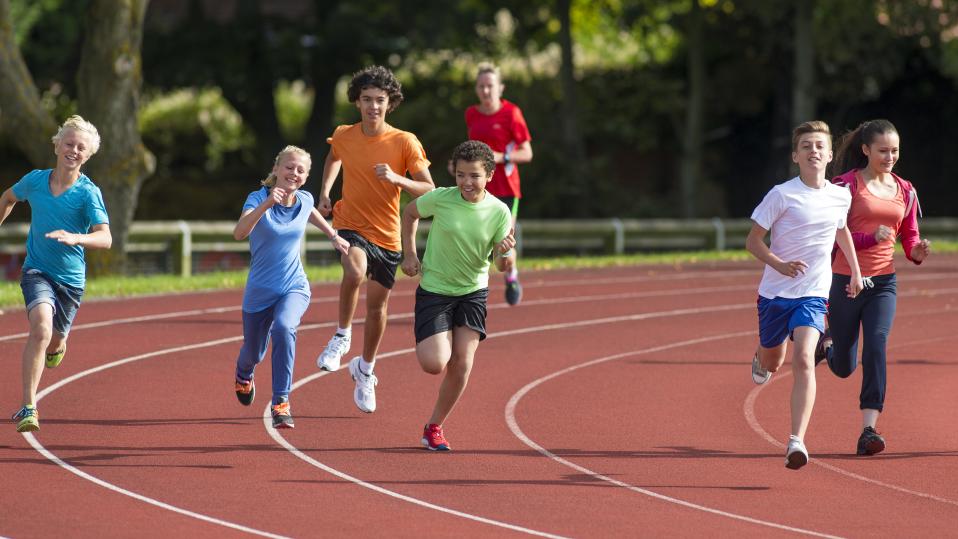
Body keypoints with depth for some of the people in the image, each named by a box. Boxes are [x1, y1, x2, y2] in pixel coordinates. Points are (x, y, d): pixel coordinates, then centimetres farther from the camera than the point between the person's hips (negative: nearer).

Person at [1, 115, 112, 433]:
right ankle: (28, 409, -29)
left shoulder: (88, 193, -11)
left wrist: (74, 238, -40)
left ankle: (57, 345, 60)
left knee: (55, 340, 16)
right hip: (36, 270, -1)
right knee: (41, 326, -27)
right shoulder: (35, 181, -2)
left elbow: (105, 239, -23)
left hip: (71, 278, 1)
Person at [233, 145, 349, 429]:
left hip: (294, 288, 1)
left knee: (284, 328, -32)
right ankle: (244, 375, 57)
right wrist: (267, 204, -48)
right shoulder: (258, 198, -17)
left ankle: (281, 402, -26)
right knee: (253, 353, 16)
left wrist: (334, 236, 33)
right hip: (260, 291, -1)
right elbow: (239, 233, -36)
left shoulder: (304, 201, -4)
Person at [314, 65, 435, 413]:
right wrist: (325, 192, 8)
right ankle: (342, 336, -10)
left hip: (388, 235, 1)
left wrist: (396, 179, -27)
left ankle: (365, 370, 35)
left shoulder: (405, 143, -10)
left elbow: (429, 190, -11)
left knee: (377, 305, 10)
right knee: (355, 272, -34)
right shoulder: (343, 136, -3)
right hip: (351, 226, -1)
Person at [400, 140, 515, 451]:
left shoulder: (499, 212, -12)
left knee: (462, 364, -5)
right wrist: (409, 255, 1)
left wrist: (505, 252, -34)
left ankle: (434, 426, 14)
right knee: (434, 364, -13)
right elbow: (410, 213, 5)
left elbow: (501, 266, -12)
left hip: (473, 292, 2)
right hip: (434, 289, -2)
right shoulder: (441, 199, -16)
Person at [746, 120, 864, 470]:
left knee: (803, 360, -20)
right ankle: (761, 359, 58)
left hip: (812, 296, 1)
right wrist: (780, 265, -23)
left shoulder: (840, 197, 1)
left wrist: (855, 271, 28)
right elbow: (753, 240, -7)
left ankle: (796, 442, -26)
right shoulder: (782, 195, -11)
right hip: (775, 293, -1)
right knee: (773, 363, 17)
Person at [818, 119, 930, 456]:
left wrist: (917, 252, -10)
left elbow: (909, 238, 14)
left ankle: (869, 431, -22)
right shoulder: (847, 185, -7)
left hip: (883, 282, 3)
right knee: (844, 366, 8)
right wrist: (871, 237, -26)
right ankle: (825, 344, 47)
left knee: (876, 346, -19)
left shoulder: (905, 191, 9)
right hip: (845, 279, -3)